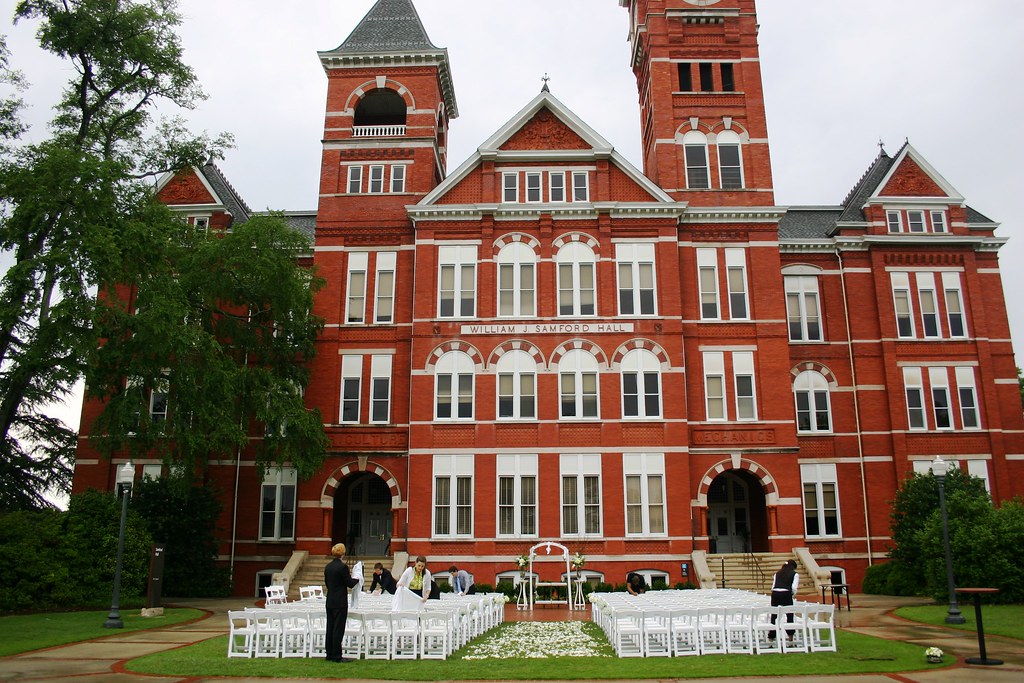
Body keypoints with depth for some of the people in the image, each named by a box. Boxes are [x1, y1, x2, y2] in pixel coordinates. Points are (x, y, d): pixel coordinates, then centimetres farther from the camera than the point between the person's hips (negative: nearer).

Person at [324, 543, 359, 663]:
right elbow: (350, 583, -12)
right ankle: (337, 656, 0)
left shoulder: (328, 566, 6)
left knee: (330, 628, 12)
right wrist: (357, 578, 8)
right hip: (340, 602, -7)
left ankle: (330, 655, 18)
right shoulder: (342, 566, -16)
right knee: (338, 629, -2)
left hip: (330, 602, 7)